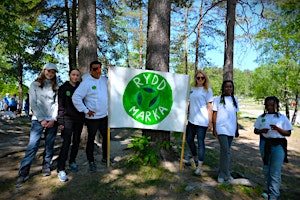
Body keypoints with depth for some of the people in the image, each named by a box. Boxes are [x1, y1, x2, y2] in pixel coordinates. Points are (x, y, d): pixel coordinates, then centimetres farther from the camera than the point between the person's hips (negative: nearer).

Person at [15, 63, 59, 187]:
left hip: (52, 120, 2)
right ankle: (23, 173, -1)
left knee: (49, 145, 5)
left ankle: (46, 166, 22)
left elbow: (56, 104, 5)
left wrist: (53, 119, -7)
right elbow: (33, 104, -2)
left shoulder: (55, 87, 12)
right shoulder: (35, 85, 5)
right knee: (33, 145, -9)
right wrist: (41, 119, -9)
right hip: (38, 120, -2)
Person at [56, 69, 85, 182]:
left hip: (79, 118, 4)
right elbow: (60, 105, -4)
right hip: (68, 118, -4)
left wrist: (85, 114, 7)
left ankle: (72, 162, 29)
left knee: (76, 141, 11)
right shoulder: (63, 88, -1)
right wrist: (60, 121, -10)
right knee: (66, 142, -11)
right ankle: (61, 169, -7)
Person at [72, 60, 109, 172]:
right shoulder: (86, 82, -13)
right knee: (91, 139, 9)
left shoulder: (105, 80, 5)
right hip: (92, 117, -6)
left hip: (105, 116, 6)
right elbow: (76, 97, -17)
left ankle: (105, 157, 38)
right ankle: (91, 162, 25)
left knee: (106, 137, 17)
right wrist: (86, 110, -15)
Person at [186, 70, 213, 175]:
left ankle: (199, 166, 9)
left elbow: (209, 106, -5)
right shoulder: (192, 89, 11)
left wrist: (210, 121, -9)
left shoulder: (207, 90, -2)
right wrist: (186, 115, 15)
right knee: (189, 139, 15)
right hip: (191, 119, 6)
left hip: (202, 121, -6)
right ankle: (195, 158, 38)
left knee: (200, 142, -1)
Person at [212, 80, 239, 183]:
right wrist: (214, 128, -6)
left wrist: (237, 128, 15)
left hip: (231, 129, 5)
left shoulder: (235, 100, 11)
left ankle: (222, 174, 22)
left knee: (226, 151, 11)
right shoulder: (218, 99, -2)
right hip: (221, 128, -5)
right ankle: (226, 174, 1)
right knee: (225, 151, -12)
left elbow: (235, 115, 15)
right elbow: (214, 114, -2)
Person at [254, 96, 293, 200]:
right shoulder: (261, 117, 6)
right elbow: (255, 130, 9)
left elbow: (288, 133, -1)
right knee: (266, 169, 15)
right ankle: (269, 190, 33)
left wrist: (277, 129, -19)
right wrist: (261, 131, -12)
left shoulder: (282, 117, -1)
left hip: (278, 145, -3)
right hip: (265, 144, 4)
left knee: (275, 172, -4)